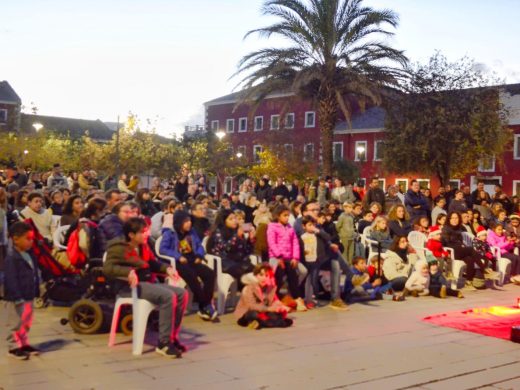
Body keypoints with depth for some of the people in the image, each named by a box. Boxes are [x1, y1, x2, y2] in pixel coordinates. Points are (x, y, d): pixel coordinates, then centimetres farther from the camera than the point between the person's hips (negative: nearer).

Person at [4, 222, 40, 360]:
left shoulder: (29, 254, 7)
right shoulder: (12, 257, -20)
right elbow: (11, 279, -22)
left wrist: (36, 292, 15)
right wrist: (17, 297, -23)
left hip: (28, 295, 9)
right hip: (16, 298, -9)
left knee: (27, 321, 17)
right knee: (15, 322, 1)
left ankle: (24, 343, 29)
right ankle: (14, 346, 11)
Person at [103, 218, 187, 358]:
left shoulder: (143, 246, 15)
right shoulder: (119, 248, -9)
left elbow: (153, 264, 25)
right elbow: (107, 268, -21)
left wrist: (167, 268, 5)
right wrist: (128, 271, -36)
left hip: (149, 283, 9)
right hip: (133, 286, -9)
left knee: (182, 294, -6)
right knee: (168, 296, -29)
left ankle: (172, 337, 0)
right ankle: (164, 343, -24)